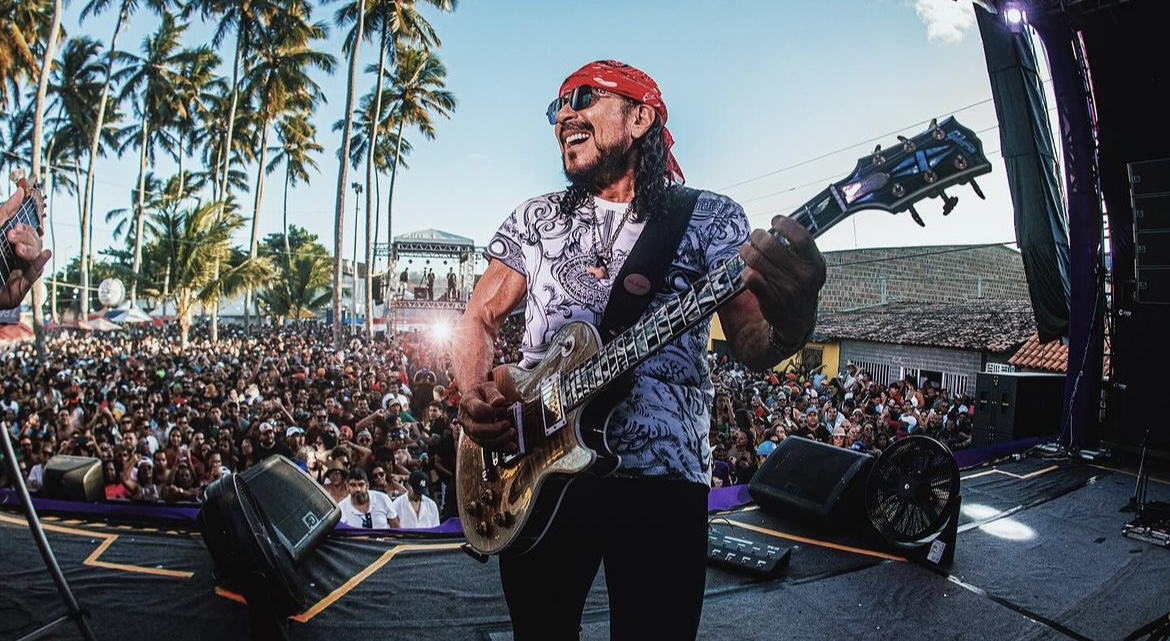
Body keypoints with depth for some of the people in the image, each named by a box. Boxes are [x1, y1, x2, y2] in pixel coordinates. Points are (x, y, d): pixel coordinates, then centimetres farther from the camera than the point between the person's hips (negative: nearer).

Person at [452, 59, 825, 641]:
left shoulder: (711, 217, 1)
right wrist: (476, 396, -7)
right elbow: (478, 320, 14)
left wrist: (790, 320, -32)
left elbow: (750, 345, -8)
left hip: (661, 478, -3)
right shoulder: (534, 219, 10)